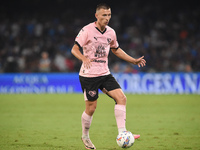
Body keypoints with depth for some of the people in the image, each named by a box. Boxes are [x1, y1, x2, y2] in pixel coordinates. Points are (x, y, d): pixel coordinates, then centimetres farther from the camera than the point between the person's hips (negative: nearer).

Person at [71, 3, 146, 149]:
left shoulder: (111, 32, 7)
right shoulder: (87, 30, -11)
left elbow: (116, 49, 23)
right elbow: (75, 49, -12)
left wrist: (134, 61, 19)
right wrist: (85, 59, -32)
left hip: (105, 73, 5)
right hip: (88, 75, -5)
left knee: (122, 98, -11)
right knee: (91, 108, -1)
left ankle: (122, 133, -9)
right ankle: (85, 136, 22)